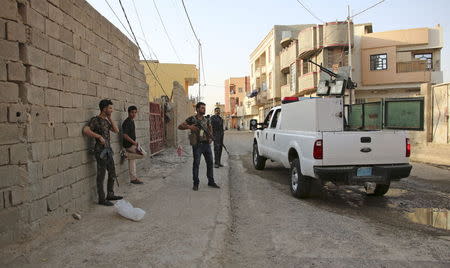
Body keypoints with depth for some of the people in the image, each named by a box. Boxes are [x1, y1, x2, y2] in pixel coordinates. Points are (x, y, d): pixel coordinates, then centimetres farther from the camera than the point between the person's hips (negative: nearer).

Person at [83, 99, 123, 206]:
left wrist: (110, 118, 4)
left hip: (108, 150, 9)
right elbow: (85, 130, -25)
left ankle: (110, 194, 28)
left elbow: (116, 130, 9)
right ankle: (102, 199, 7)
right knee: (101, 175, -1)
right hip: (100, 150, -9)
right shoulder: (95, 120, -11)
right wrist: (99, 136, -22)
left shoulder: (106, 120, 14)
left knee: (112, 173, 15)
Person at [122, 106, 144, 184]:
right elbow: (125, 135, -23)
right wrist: (134, 142, -23)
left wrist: (134, 142, 14)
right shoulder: (127, 122, -17)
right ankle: (127, 154, -1)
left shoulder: (132, 121, 13)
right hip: (129, 145, -9)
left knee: (132, 161, 11)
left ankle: (133, 178, 17)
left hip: (132, 144, 9)